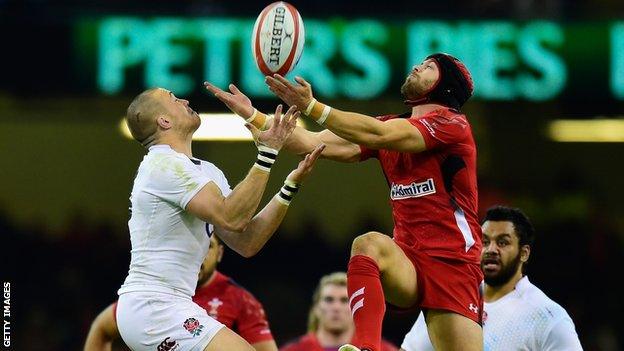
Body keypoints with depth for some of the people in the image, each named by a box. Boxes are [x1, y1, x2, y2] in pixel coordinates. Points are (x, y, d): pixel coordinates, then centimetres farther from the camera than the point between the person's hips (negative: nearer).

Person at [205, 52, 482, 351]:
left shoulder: (453, 124, -5)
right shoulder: (391, 127, 17)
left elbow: (377, 136, -19)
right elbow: (314, 144, 11)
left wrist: (311, 106, -25)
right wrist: (253, 116, 2)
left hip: (453, 263, -4)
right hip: (408, 261, 4)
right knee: (369, 244, -29)